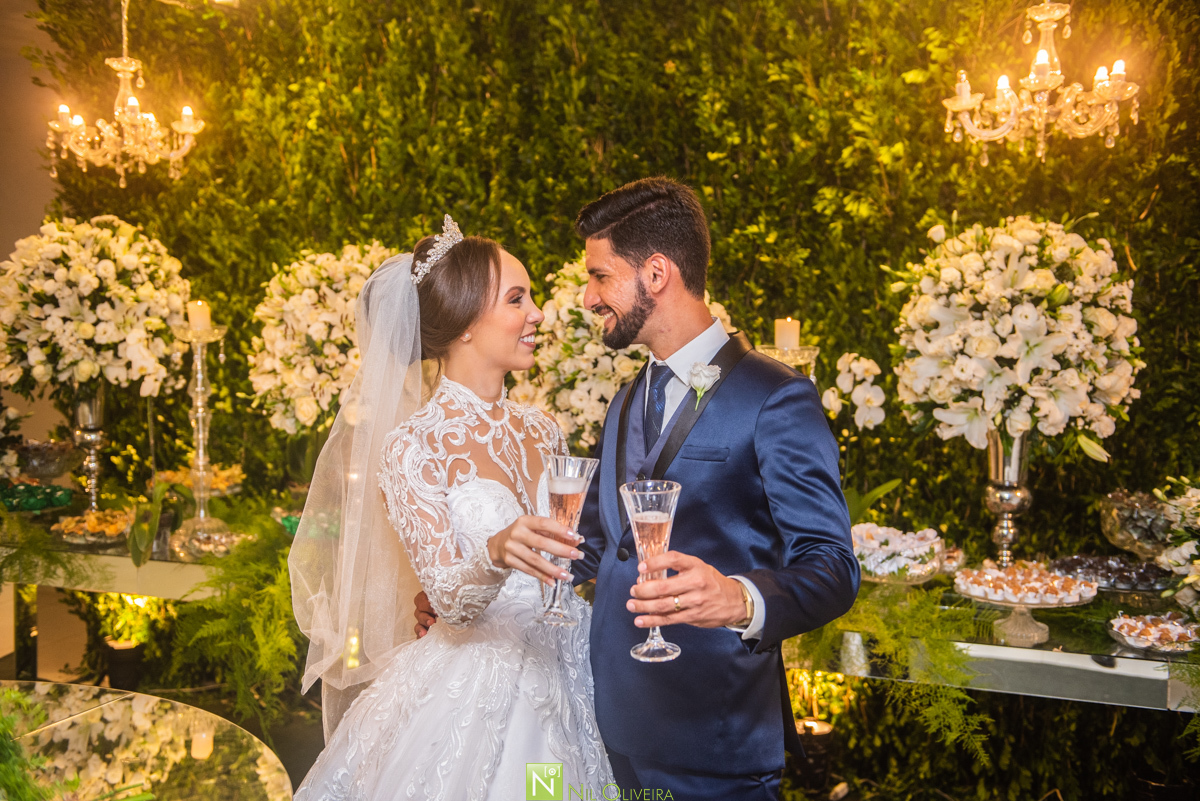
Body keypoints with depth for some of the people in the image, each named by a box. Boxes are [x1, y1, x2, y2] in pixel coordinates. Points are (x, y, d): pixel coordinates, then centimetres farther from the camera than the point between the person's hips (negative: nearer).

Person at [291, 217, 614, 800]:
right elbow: (450, 599, -17)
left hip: (564, 683, 6)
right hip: (473, 700, -5)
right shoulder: (412, 446, -11)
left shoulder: (541, 432, 6)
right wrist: (497, 556, -35)